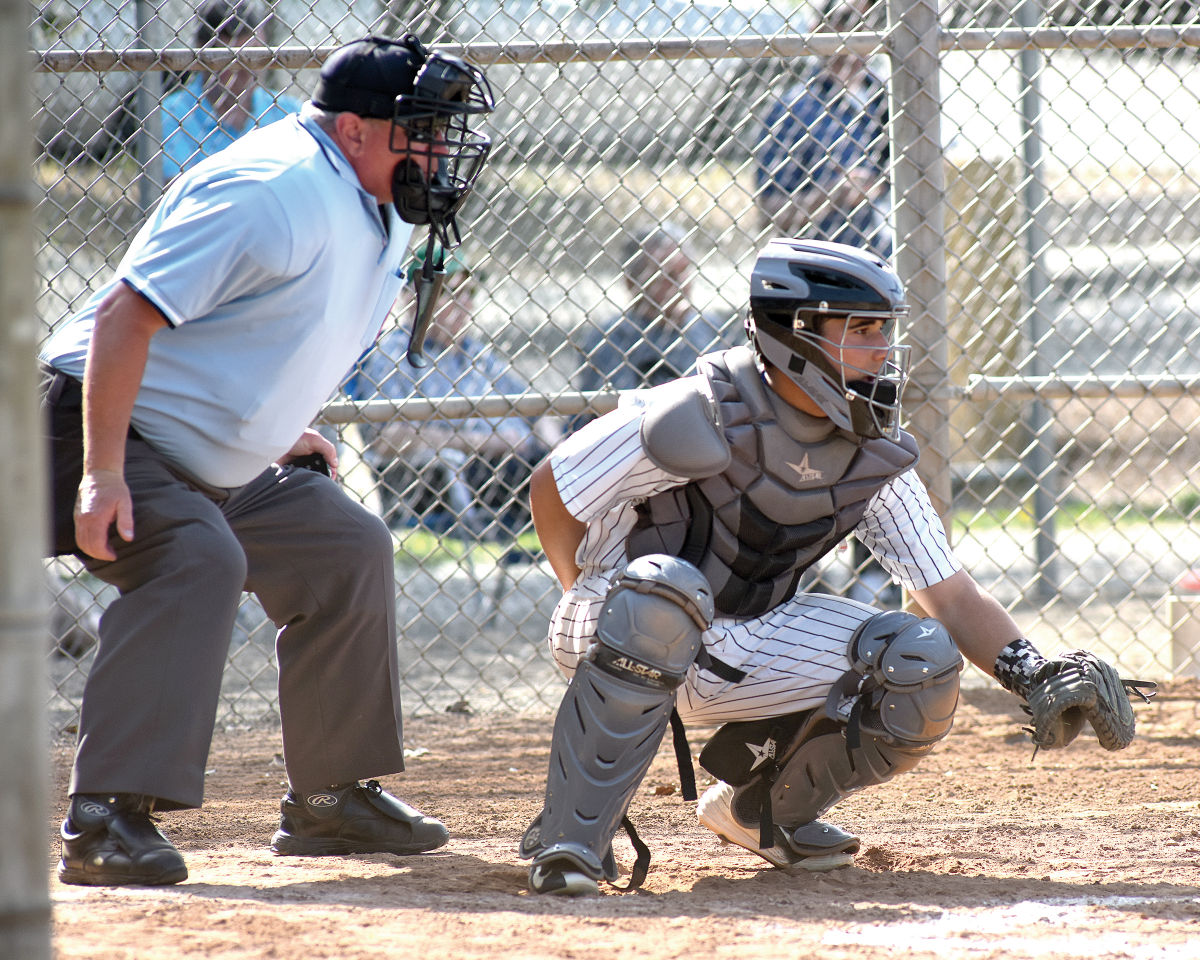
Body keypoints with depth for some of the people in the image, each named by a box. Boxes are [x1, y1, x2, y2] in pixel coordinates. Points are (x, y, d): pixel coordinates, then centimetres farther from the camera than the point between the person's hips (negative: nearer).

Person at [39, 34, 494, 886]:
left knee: (349, 550, 12)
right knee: (197, 560, -31)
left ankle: (330, 796, 22)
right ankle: (106, 818, -33)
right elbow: (126, 313, -30)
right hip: (107, 432, -10)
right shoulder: (279, 191, -26)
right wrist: (102, 473, -32)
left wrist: (283, 434, 10)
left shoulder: (379, 215, 6)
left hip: (217, 463, 10)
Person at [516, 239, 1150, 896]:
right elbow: (553, 488, -11)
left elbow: (952, 599, -2)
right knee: (664, 589, -41)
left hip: (734, 653, 6)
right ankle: (569, 837, -31)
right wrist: (598, 618, -7)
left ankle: (762, 811, 11)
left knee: (923, 665, -14)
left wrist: (1037, 677, -18)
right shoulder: (705, 418, -22)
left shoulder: (875, 454, -4)